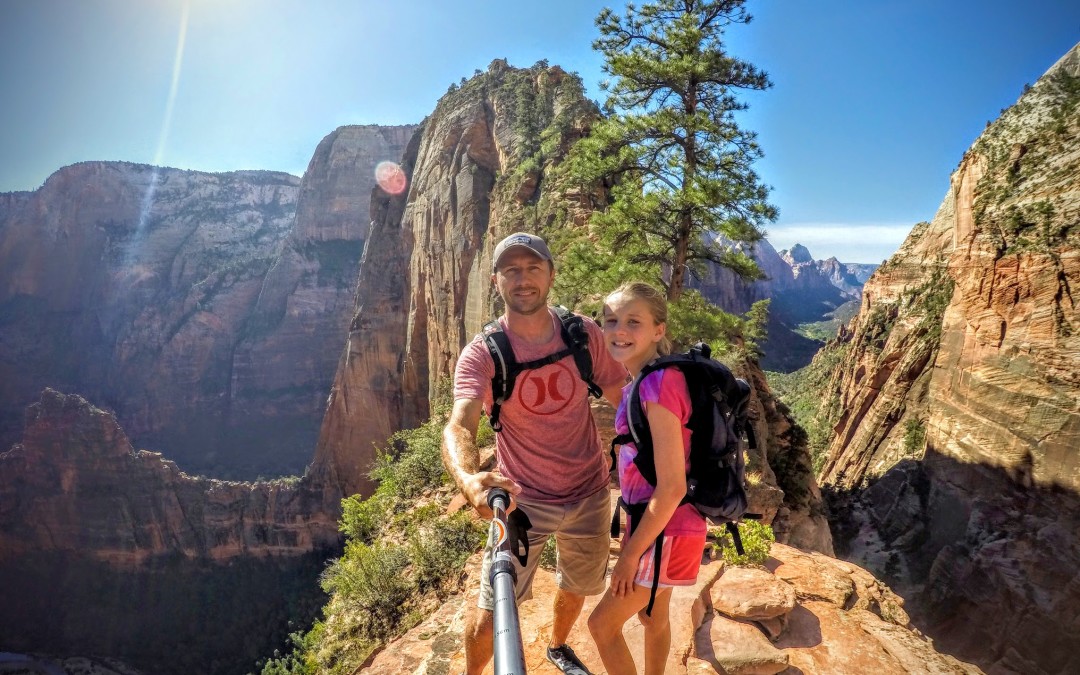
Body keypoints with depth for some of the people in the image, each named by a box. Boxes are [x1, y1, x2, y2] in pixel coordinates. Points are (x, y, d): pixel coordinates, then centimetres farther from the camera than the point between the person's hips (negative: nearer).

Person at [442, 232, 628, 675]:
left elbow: (621, 399, 0)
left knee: (576, 588, 24)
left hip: (589, 493, 3)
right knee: (490, 614, -2)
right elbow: (459, 426, -34)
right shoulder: (481, 354, -19)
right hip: (523, 499, -3)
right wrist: (469, 479, -54)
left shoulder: (585, 335, -11)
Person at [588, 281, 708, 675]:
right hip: (659, 523, 8)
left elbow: (672, 487, -25)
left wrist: (630, 554, -16)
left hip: (665, 530, -8)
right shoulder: (646, 381, 2)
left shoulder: (658, 384, -26)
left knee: (602, 624, 8)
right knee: (652, 616, 26)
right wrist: (633, 534, 17)